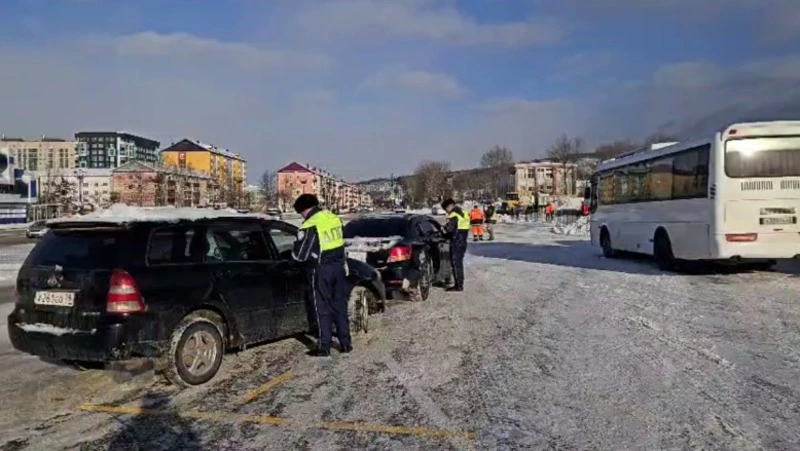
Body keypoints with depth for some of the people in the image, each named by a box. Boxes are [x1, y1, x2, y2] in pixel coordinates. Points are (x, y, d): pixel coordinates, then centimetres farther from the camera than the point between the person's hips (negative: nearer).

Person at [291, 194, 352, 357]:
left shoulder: (310, 226, -16)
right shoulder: (334, 218, 5)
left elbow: (299, 255, -12)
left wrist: (295, 249, 9)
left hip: (321, 270, -6)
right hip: (338, 266, 6)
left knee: (322, 308, 4)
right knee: (340, 305, 14)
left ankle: (324, 347, 10)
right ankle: (345, 343, 19)